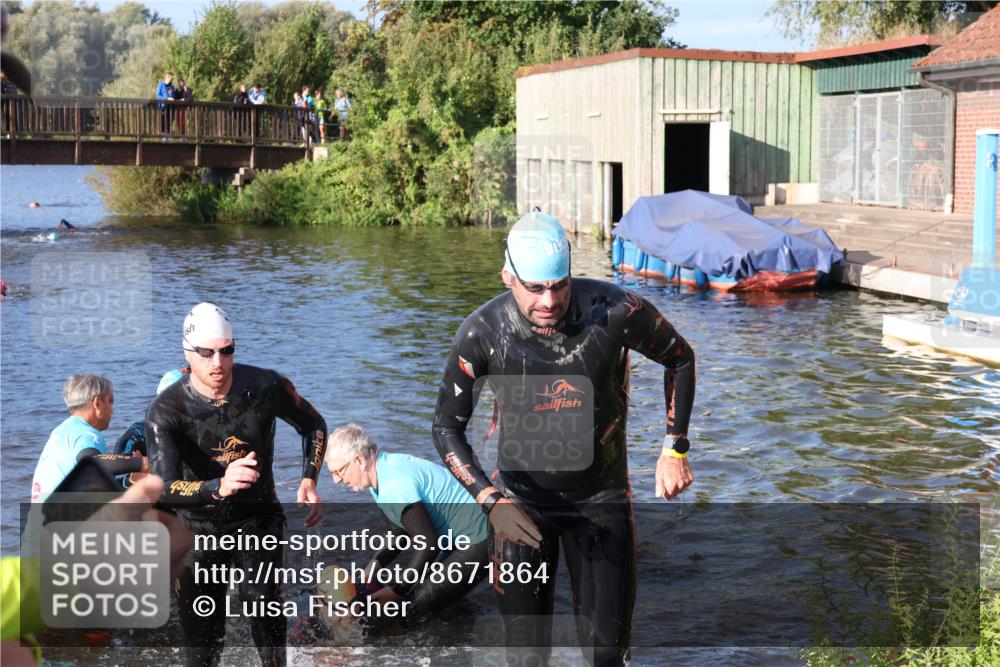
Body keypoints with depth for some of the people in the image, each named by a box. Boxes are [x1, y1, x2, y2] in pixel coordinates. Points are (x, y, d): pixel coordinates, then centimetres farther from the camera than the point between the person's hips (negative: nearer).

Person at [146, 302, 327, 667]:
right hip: (200, 527, 0)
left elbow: (313, 425, 6)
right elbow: (163, 489, -31)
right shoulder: (165, 410, -20)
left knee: (263, 601, -20)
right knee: (201, 633, 5)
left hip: (259, 517, 0)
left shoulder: (267, 387, -14)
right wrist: (219, 487, -49)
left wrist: (308, 481, -7)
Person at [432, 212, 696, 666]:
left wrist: (675, 449, -5)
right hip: (520, 500, 0)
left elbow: (680, 359, 0)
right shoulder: (482, 333, -18)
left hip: (601, 497, 0)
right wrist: (491, 500, -21)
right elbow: (446, 427, -8)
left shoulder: (615, 312, -19)